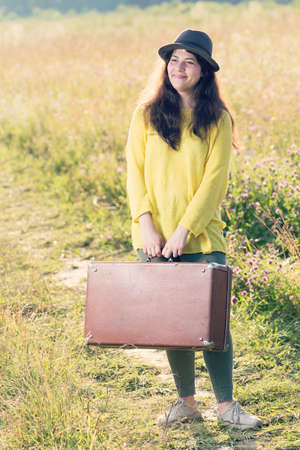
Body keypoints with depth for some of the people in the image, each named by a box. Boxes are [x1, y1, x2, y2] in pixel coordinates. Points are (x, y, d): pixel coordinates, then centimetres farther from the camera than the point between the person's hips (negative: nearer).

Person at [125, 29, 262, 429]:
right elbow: (135, 172, 2)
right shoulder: (147, 114, 6)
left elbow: (214, 179, -5)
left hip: (202, 236, -1)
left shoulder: (217, 120, 2)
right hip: (156, 239, 2)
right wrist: (146, 226, -11)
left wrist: (183, 231, -13)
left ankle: (226, 404, 6)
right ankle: (186, 401, 17)